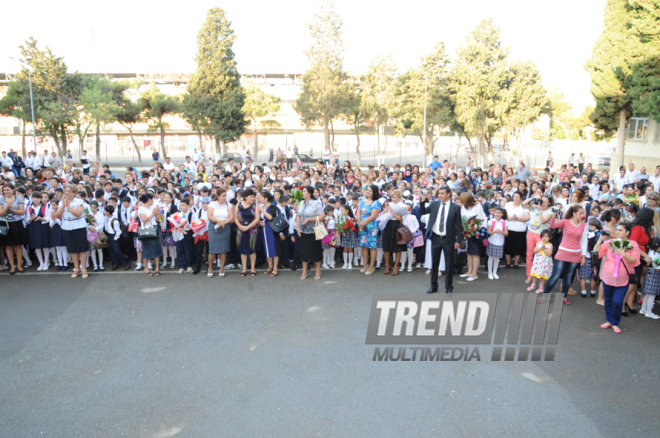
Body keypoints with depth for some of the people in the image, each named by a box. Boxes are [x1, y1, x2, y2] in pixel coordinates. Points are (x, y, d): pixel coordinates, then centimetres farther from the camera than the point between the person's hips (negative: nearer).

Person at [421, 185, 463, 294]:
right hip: (435, 238, 3)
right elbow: (422, 212, 5)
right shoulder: (434, 204, 5)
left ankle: (449, 287, 19)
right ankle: (433, 286, 25)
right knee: (434, 263, 12)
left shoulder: (455, 207, -4)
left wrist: (458, 240, -8)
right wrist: (423, 201, -11)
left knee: (449, 264, 5)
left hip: (448, 240, -3)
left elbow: (459, 225, -3)